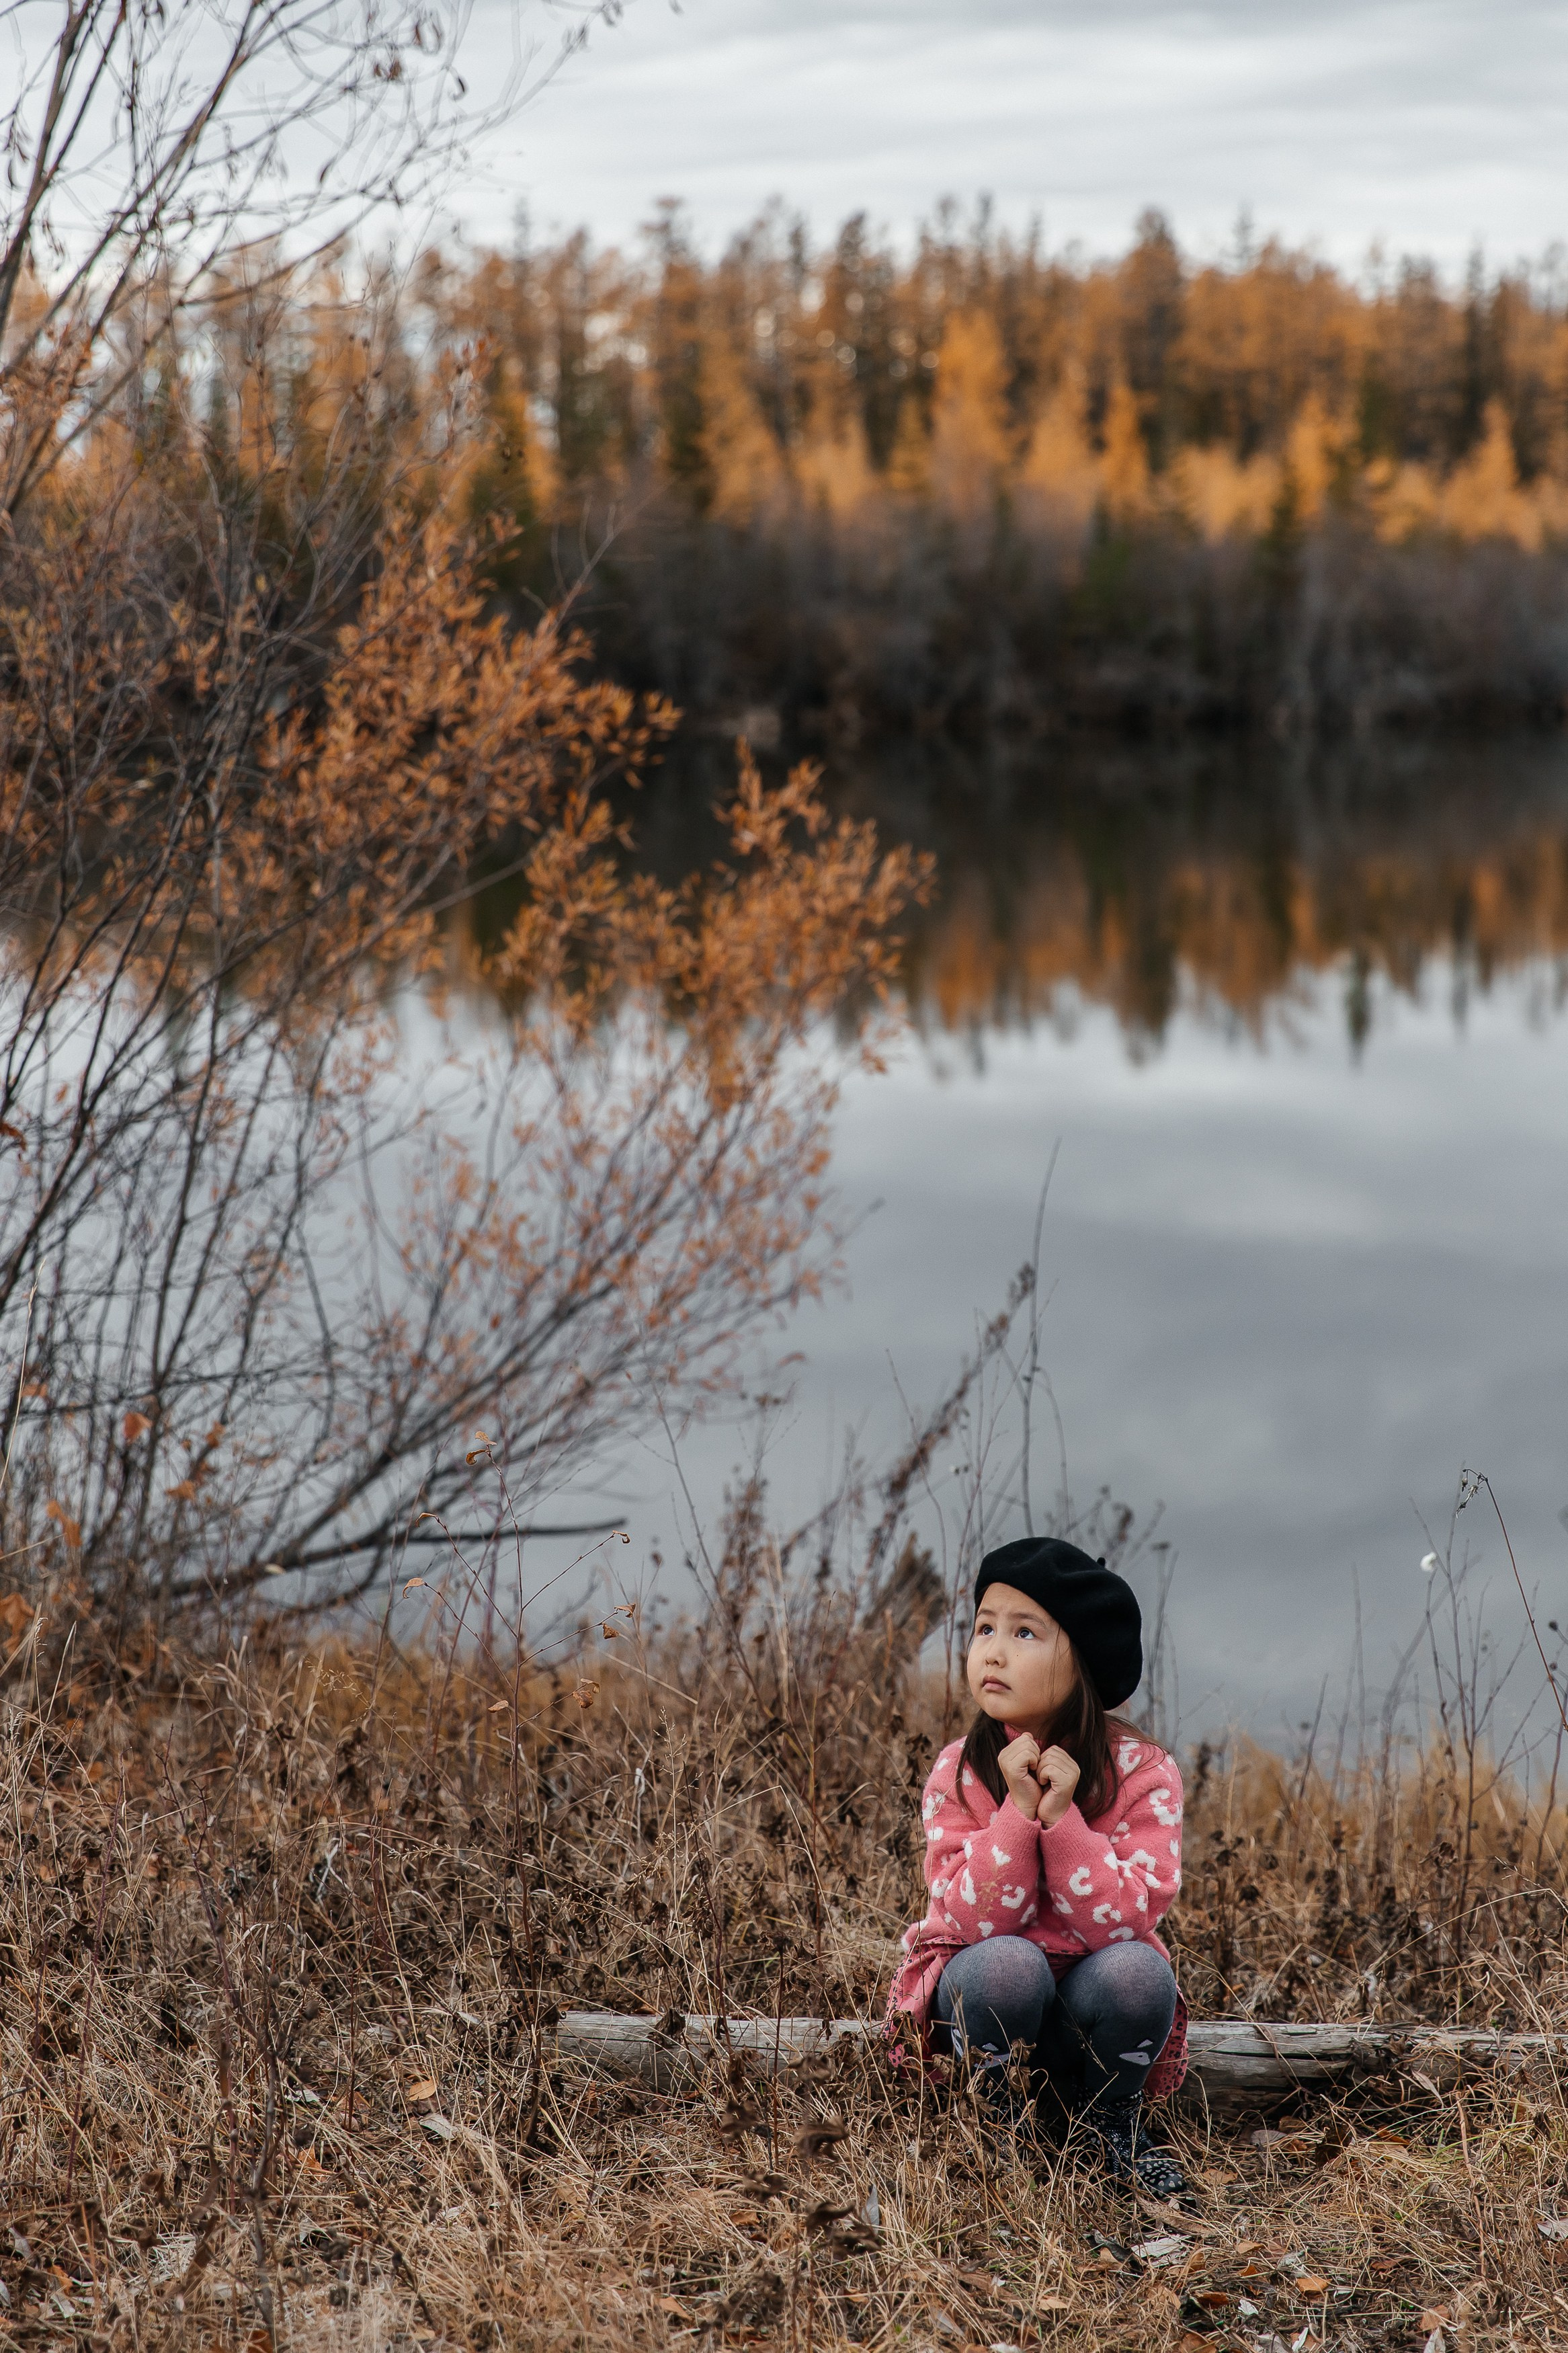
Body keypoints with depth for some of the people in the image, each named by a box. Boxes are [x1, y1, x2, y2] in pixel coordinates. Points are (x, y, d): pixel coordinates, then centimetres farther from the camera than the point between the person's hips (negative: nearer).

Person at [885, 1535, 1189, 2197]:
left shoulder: (1142, 1772, -12)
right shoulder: (960, 1772, -10)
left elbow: (1126, 1921, -21)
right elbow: (975, 1921, -18)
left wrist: (1061, 1816, -30)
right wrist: (1017, 1811, -29)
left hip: (1089, 1999, 1)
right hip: (987, 1995, 0)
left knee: (1137, 1968, -32)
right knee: (1006, 1964, -34)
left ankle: (1115, 2117, -1)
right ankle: (991, 2112, -4)